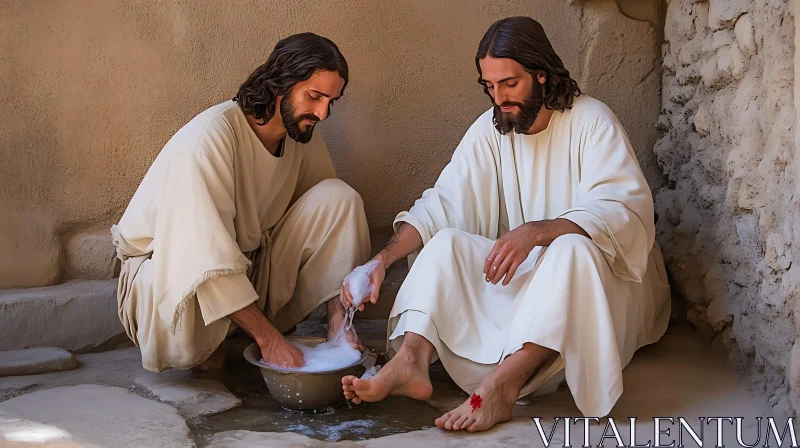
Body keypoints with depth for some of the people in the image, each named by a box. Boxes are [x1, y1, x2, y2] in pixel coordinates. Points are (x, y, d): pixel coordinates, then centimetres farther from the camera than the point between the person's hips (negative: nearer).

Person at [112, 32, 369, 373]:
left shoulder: (304, 137, -7)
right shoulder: (211, 135, -28)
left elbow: (329, 222, -4)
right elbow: (209, 257, -33)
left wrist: (338, 315, -17)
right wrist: (267, 339, -34)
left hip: (251, 269, 5)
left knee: (338, 196, -15)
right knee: (182, 348, -41)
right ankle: (203, 347, -2)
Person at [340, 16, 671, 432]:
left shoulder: (591, 121, -13)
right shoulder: (490, 129, 1)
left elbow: (624, 210, -27)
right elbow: (439, 205, -5)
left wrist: (536, 231, -42)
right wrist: (383, 258, -22)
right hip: (523, 276, 5)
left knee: (572, 246, -36)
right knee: (446, 242, -14)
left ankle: (501, 385, -45)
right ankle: (410, 362, -35)